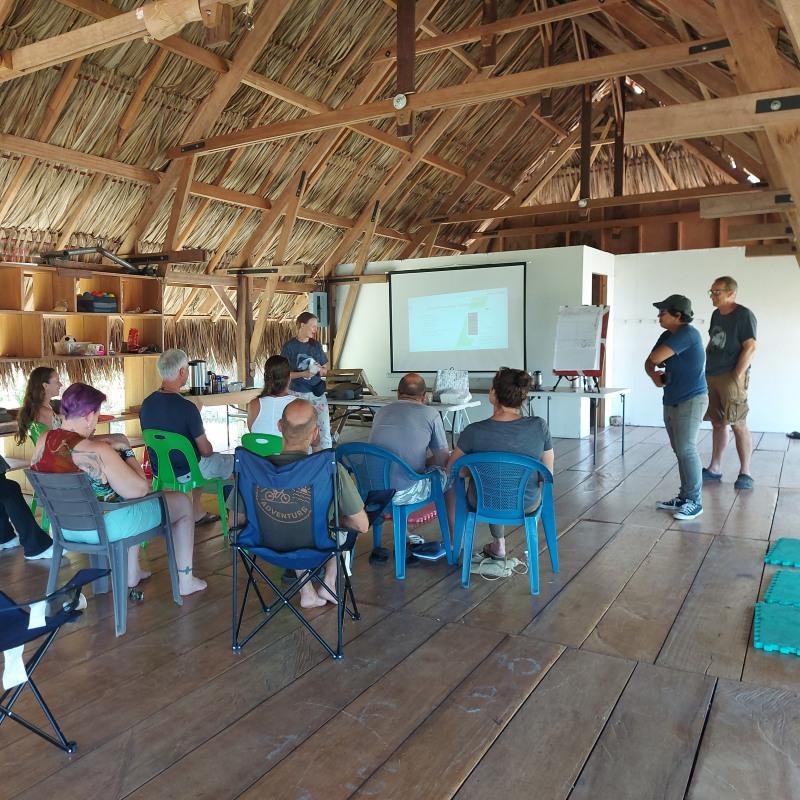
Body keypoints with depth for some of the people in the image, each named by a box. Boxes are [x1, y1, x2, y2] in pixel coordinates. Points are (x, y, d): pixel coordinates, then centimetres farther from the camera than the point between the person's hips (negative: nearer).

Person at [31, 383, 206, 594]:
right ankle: (185, 580, 20)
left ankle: (132, 573, 38)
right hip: (106, 528, -8)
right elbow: (140, 490, -23)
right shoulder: (98, 451, -29)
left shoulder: (43, 441, -8)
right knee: (182, 502, 11)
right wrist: (127, 452, -10)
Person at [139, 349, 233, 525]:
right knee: (235, 462, 15)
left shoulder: (146, 404, -7)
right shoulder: (187, 407, -28)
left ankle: (198, 514, 38)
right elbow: (205, 450, -18)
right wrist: (208, 450, 7)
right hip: (186, 473, -7)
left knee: (201, 461, 35)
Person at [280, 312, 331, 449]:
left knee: (325, 429, -3)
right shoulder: (289, 347, -5)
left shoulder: (316, 345, 7)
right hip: (298, 394, -3)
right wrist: (303, 374, -20)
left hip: (317, 392, 3)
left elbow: (325, 371, 12)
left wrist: (320, 369, -11)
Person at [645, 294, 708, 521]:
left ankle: (695, 502, 0)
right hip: (671, 401, 9)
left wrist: (655, 365, -1)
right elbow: (649, 363, 12)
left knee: (687, 449, -9)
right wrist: (655, 376, -9)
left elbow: (655, 358, -24)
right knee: (679, 451, 12)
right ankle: (684, 497, 20)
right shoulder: (667, 336, 11)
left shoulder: (688, 334, -17)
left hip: (691, 400, -9)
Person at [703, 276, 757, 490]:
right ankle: (715, 468, 19)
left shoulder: (744, 315, -9)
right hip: (711, 376, 8)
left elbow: (750, 347, -14)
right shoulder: (716, 314, 13)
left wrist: (737, 377, -18)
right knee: (717, 423, 12)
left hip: (731, 377, -7)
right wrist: (705, 369, 14)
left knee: (738, 424, -6)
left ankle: (745, 473, 1)